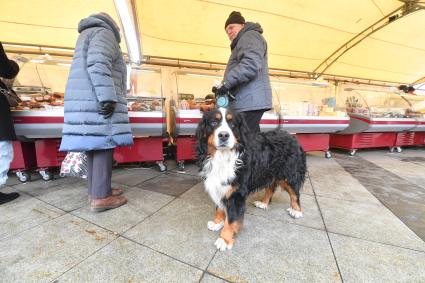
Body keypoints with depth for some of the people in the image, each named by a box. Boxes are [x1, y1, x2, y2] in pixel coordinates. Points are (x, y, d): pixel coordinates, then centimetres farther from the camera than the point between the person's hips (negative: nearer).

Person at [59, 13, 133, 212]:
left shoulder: (88, 35, 32)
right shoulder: (104, 33, 1)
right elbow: (99, 64, -17)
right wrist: (108, 97, -23)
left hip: (87, 100, 10)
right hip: (98, 101, -9)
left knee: (95, 145, 7)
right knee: (103, 145, -11)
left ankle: (96, 191, 12)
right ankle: (101, 197, -7)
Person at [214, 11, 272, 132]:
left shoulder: (250, 36, 2)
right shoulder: (243, 40, 33)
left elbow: (251, 64, -18)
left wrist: (226, 83, -19)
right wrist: (224, 86, 14)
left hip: (250, 101, -10)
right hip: (247, 101, 10)